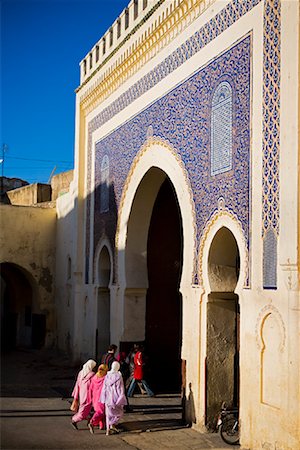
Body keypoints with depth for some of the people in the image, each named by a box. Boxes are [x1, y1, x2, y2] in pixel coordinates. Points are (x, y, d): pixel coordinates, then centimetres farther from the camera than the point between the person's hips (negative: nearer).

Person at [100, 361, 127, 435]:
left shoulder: (107, 376, -3)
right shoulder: (119, 377, -13)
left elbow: (104, 388, 2)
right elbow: (121, 389, -10)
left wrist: (103, 399, 11)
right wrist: (122, 400, -3)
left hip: (108, 398, 3)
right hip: (116, 398, -3)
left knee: (108, 414, 15)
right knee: (119, 412, 15)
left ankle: (108, 429, 13)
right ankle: (112, 425, -1)